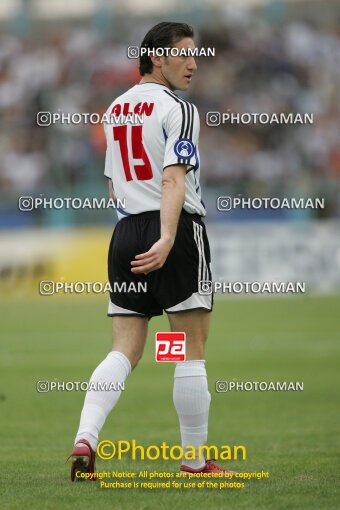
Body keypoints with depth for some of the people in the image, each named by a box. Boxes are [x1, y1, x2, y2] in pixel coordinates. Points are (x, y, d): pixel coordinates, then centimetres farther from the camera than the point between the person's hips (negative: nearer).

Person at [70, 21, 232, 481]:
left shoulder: (115, 110, 15)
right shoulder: (179, 109, -8)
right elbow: (174, 179, -20)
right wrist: (167, 239, -29)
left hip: (126, 232, 6)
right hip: (178, 232, -6)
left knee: (125, 350, 5)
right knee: (191, 353, 3)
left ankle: (85, 438, -15)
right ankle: (195, 461, 8)